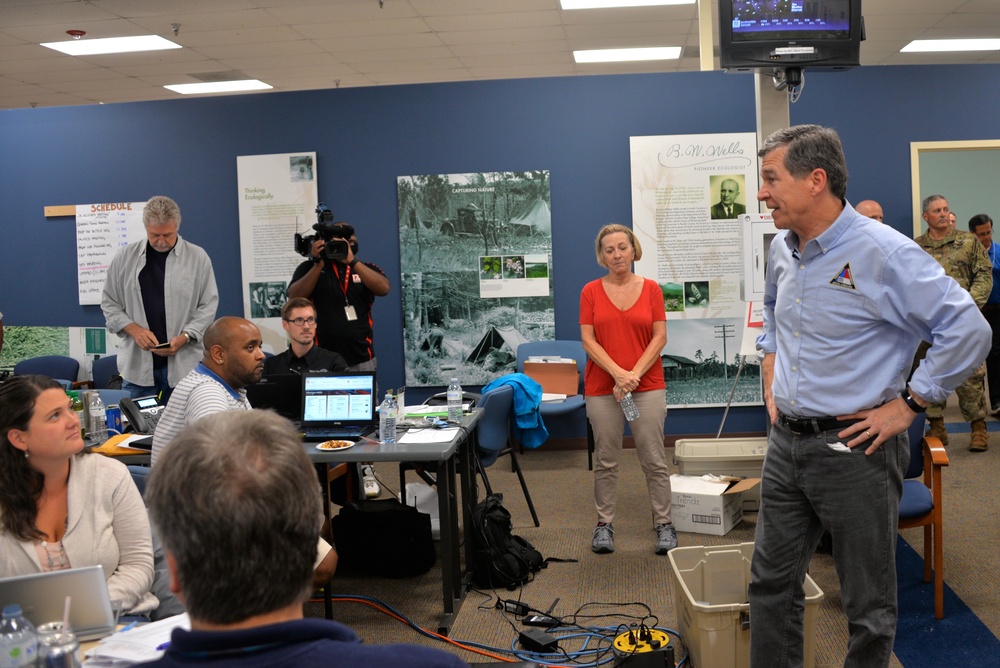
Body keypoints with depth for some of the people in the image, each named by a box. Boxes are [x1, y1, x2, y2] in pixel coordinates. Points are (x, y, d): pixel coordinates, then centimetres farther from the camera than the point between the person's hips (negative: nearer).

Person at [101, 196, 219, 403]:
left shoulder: (198, 258, 2)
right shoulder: (125, 258, 7)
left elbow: (208, 306, 2)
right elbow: (110, 303, 10)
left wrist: (184, 337, -12)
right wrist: (134, 329, -7)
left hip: (184, 364, -1)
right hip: (137, 363, 2)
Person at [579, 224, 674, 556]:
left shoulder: (651, 289, 4)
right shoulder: (590, 292, 2)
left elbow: (660, 336, -1)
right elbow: (587, 339, -4)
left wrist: (635, 373, -12)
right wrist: (618, 373, -15)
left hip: (647, 385, 0)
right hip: (602, 388, 0)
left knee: (654, 459, 2)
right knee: (606, 460, 7)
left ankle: (664, 524, 12)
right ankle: (604, 525, 18)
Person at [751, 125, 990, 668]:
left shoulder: (882, 252, -18)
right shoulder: (782, 249, 6)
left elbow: (967, 330, -19)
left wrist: (908, 404, -16)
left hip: (853, 448, -7)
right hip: (787, 441, 7)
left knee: (868, 605, 7)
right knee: (771, 581, 15)